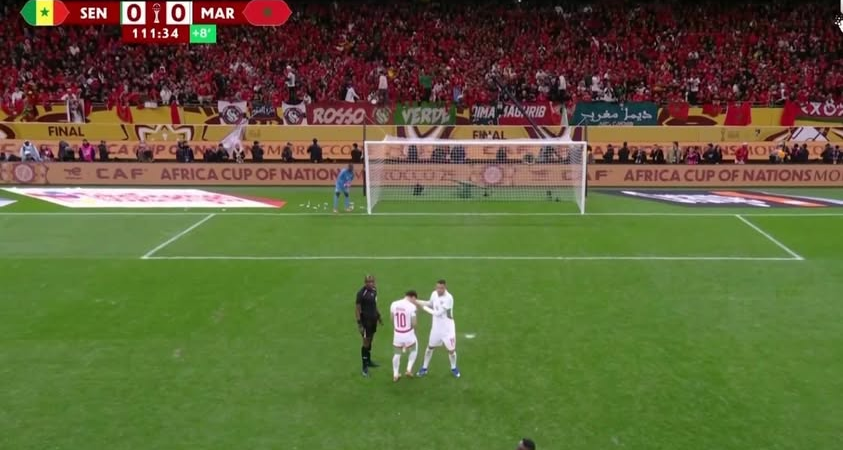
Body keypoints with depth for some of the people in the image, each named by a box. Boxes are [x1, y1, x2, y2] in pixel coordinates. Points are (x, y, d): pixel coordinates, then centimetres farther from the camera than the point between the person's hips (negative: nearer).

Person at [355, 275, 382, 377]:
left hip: (373, 319, 7)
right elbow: (357, 309, -19)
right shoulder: (361, 293, -22)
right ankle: (365, 367, 7)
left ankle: (368, 360, 36)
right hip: (365, 320, -7)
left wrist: (378, 316, 20)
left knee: (370, 341, 20)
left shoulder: (374, 290, 0)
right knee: (366, 343, -1)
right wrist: (359, 324, -20)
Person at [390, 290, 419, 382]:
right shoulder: (412, 306, -18)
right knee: (414, 350, 24)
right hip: (408, 334, -3)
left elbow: (391, 318, 8)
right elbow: (413, 323, -16)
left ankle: (395, 375, 26)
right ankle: (409, 369, 19)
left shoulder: (394, 304, -4)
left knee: (397, 354, 20)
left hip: (397, 334, 4)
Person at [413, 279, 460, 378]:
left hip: (447, 328, -5)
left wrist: (426, 308, -18)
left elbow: (438, 313, -27)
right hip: (436, 327, 5)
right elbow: (430, 304, 15)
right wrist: (417, 302, 5)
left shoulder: (448, 298, -28)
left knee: (451, 349, 3)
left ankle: (453, 368, 30)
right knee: (430, 347, 15)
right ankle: (424, 368, 31)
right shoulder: (434, 294, -7)